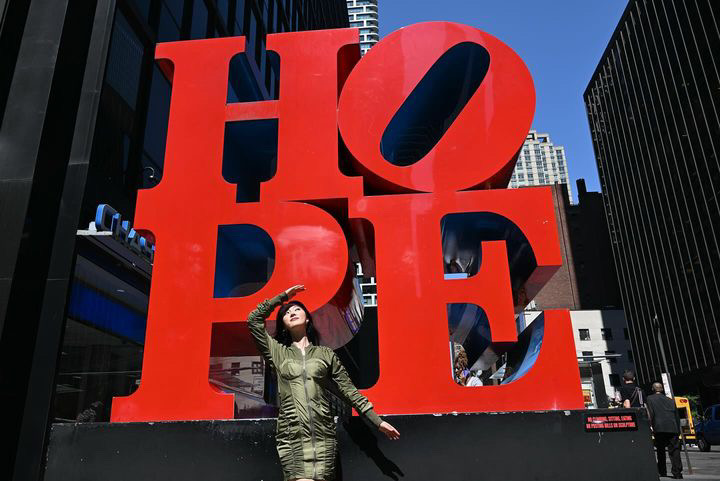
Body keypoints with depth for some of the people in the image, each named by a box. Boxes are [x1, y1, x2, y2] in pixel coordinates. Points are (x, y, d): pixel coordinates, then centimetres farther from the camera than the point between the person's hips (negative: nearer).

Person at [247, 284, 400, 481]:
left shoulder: (326, 354, 15)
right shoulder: (277, 352, 14)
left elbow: (349, 390, 14)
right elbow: (253, 319, 7)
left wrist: (377, 421, 10)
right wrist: (283, 296, 13)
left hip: (323, 435, 1)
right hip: (291, 436, -1)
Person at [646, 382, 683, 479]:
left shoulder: (649, 399, 10)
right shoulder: (670, 400, 21)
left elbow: (650, 413, -2)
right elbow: (676, 416, 17)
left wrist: (650, 425, 0)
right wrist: (678, 431, 18)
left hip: (659, 428, -3)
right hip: (673, 428, 3)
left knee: (660, 450, 9)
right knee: (674, 449, 0)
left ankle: (662, 472, 12)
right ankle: (677, 472, -9)